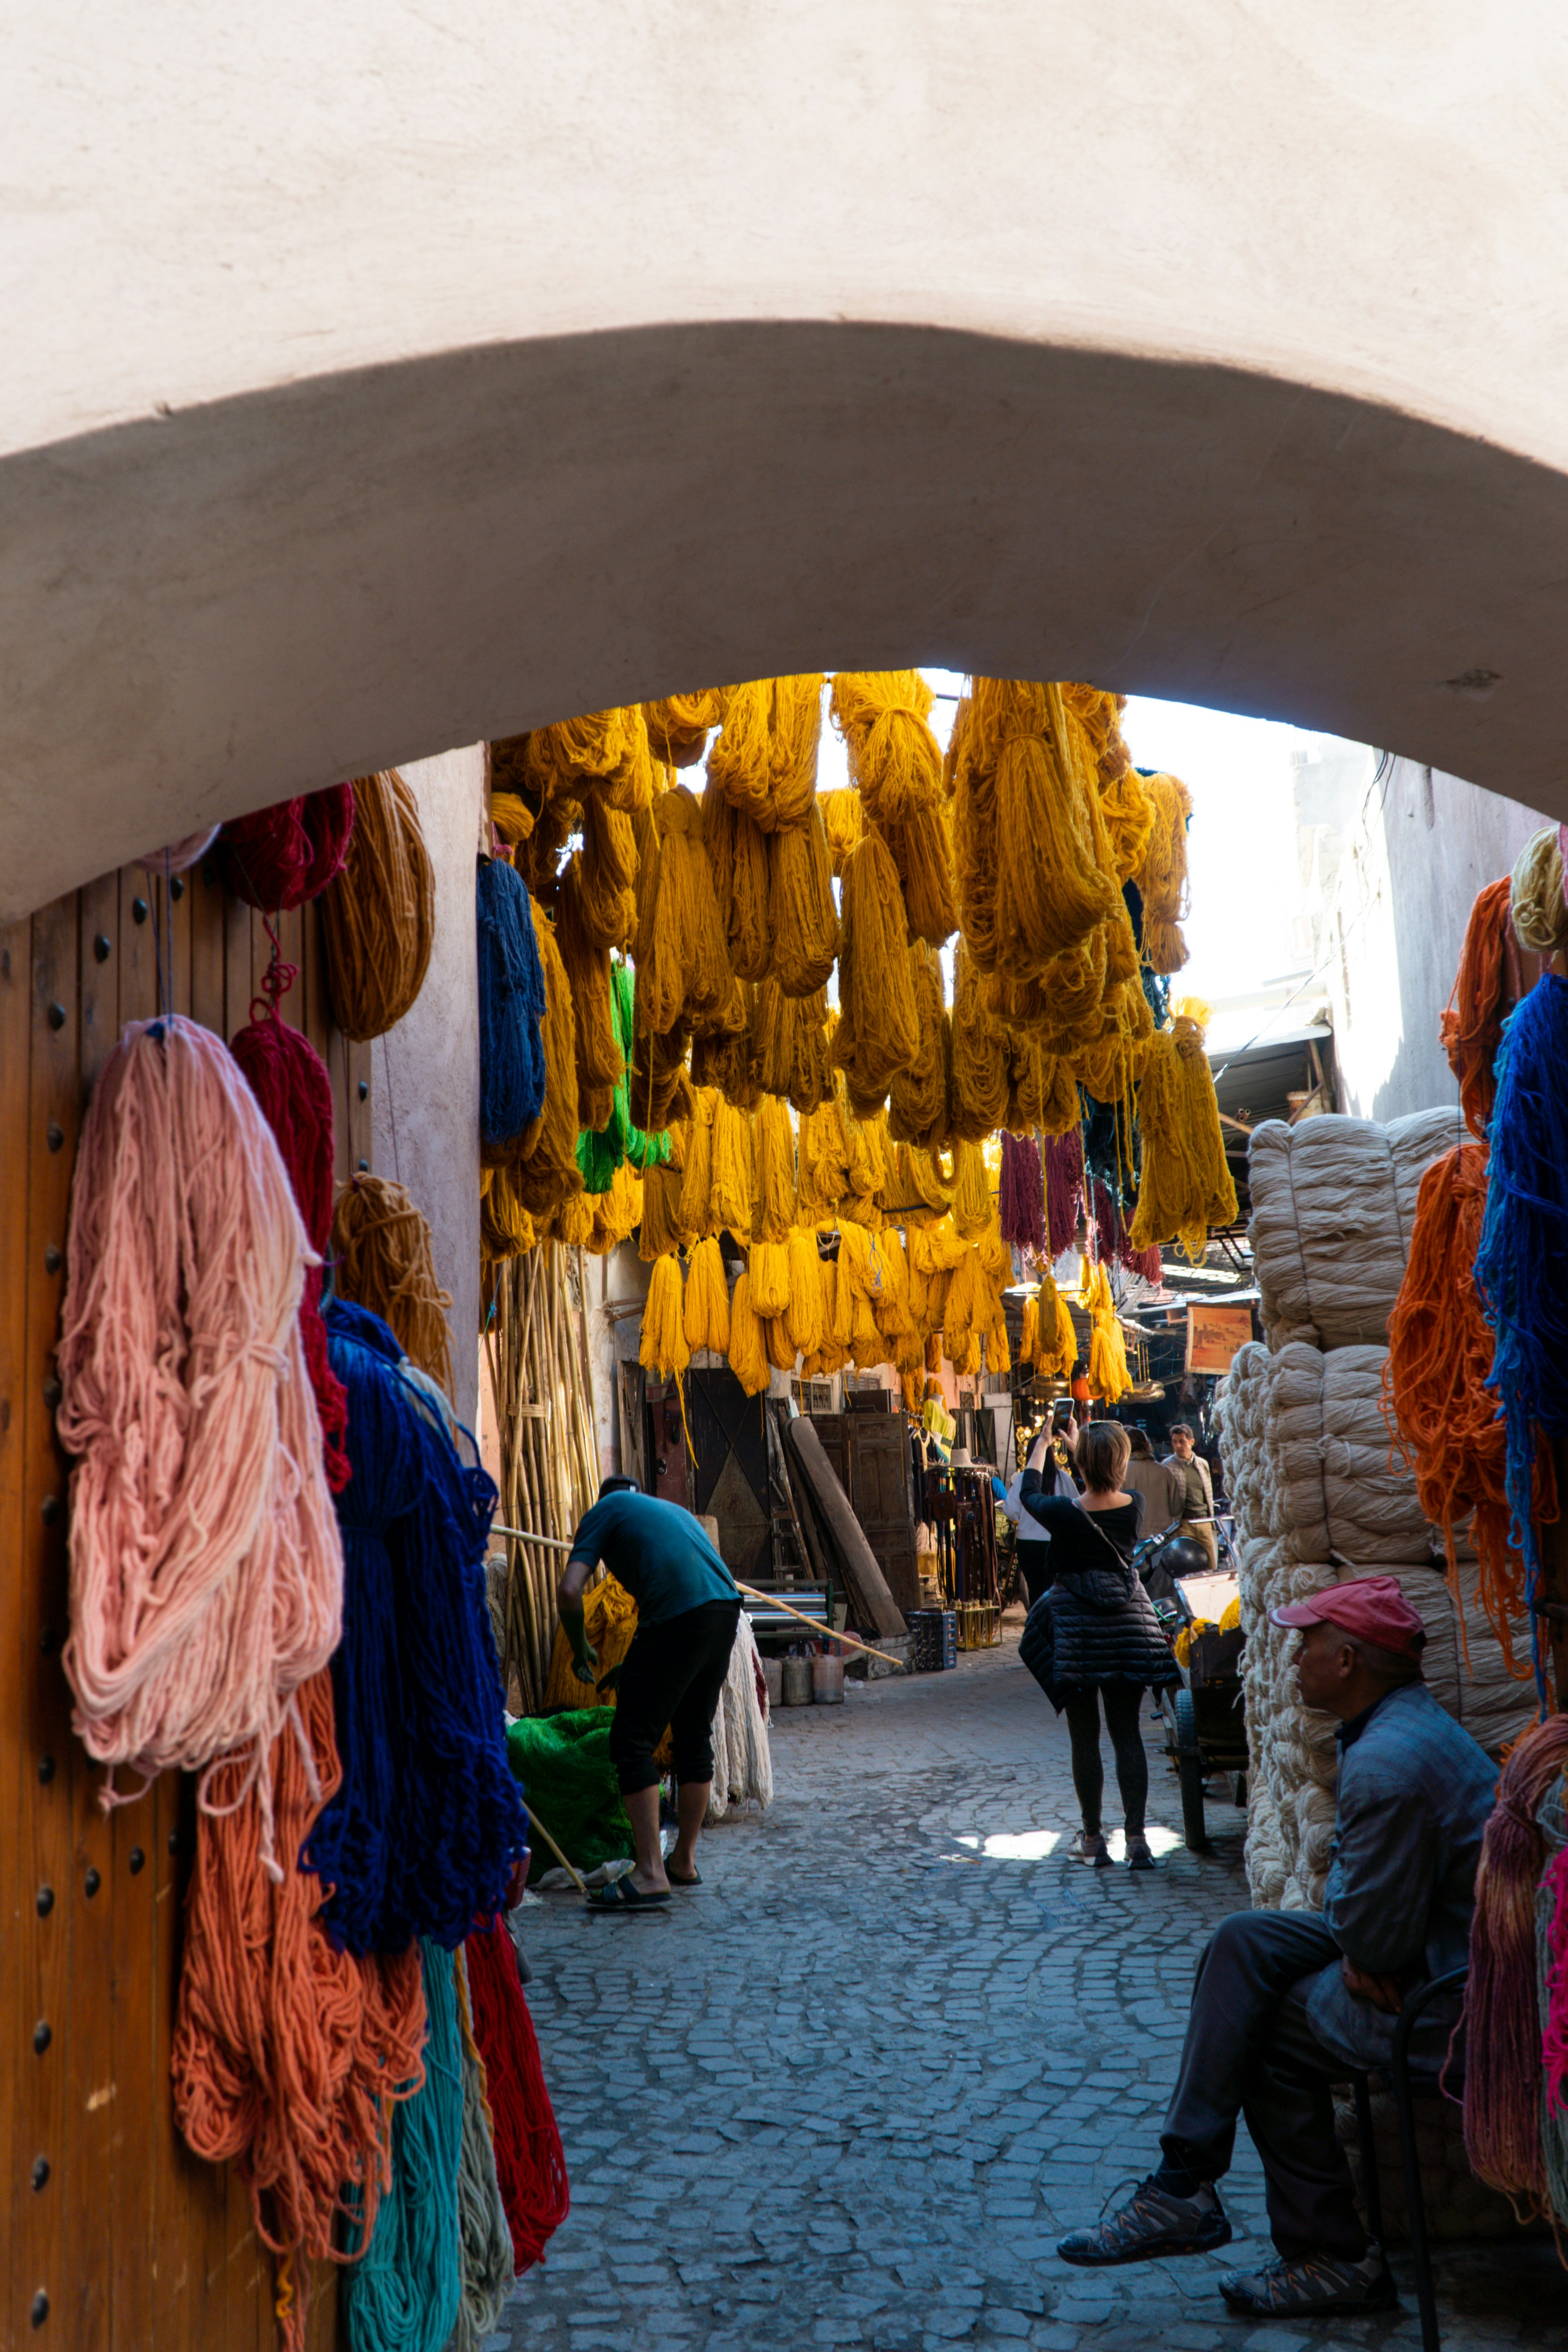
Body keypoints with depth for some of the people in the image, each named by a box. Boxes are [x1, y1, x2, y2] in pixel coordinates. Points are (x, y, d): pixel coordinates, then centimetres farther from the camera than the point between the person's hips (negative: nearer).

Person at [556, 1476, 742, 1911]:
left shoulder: (606, 1510, 13)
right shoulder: (672, 1508, 32)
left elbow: (569, 1590, -1)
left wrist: (581, 1651, 16)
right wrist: (635, 1666, 38)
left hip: (678, 1618, -7)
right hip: (726, 1610, 7)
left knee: (633, 1743, 1)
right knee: (695, 1737, 19)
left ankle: (650, 1873, -4)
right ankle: (685, 1861, 28)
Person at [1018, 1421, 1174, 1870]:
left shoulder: (1064, 1513, -16)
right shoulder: (1134, 1507, -7)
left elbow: (1029, 1494, 6)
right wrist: (1083, 1441, 29)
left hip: (1077, 1626, -3)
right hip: (1127, 1621, 3)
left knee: (1085, 1737, 7)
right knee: (1127, 1734, 8)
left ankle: (1093, 1839, 14)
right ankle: (1137, 1838, 4)